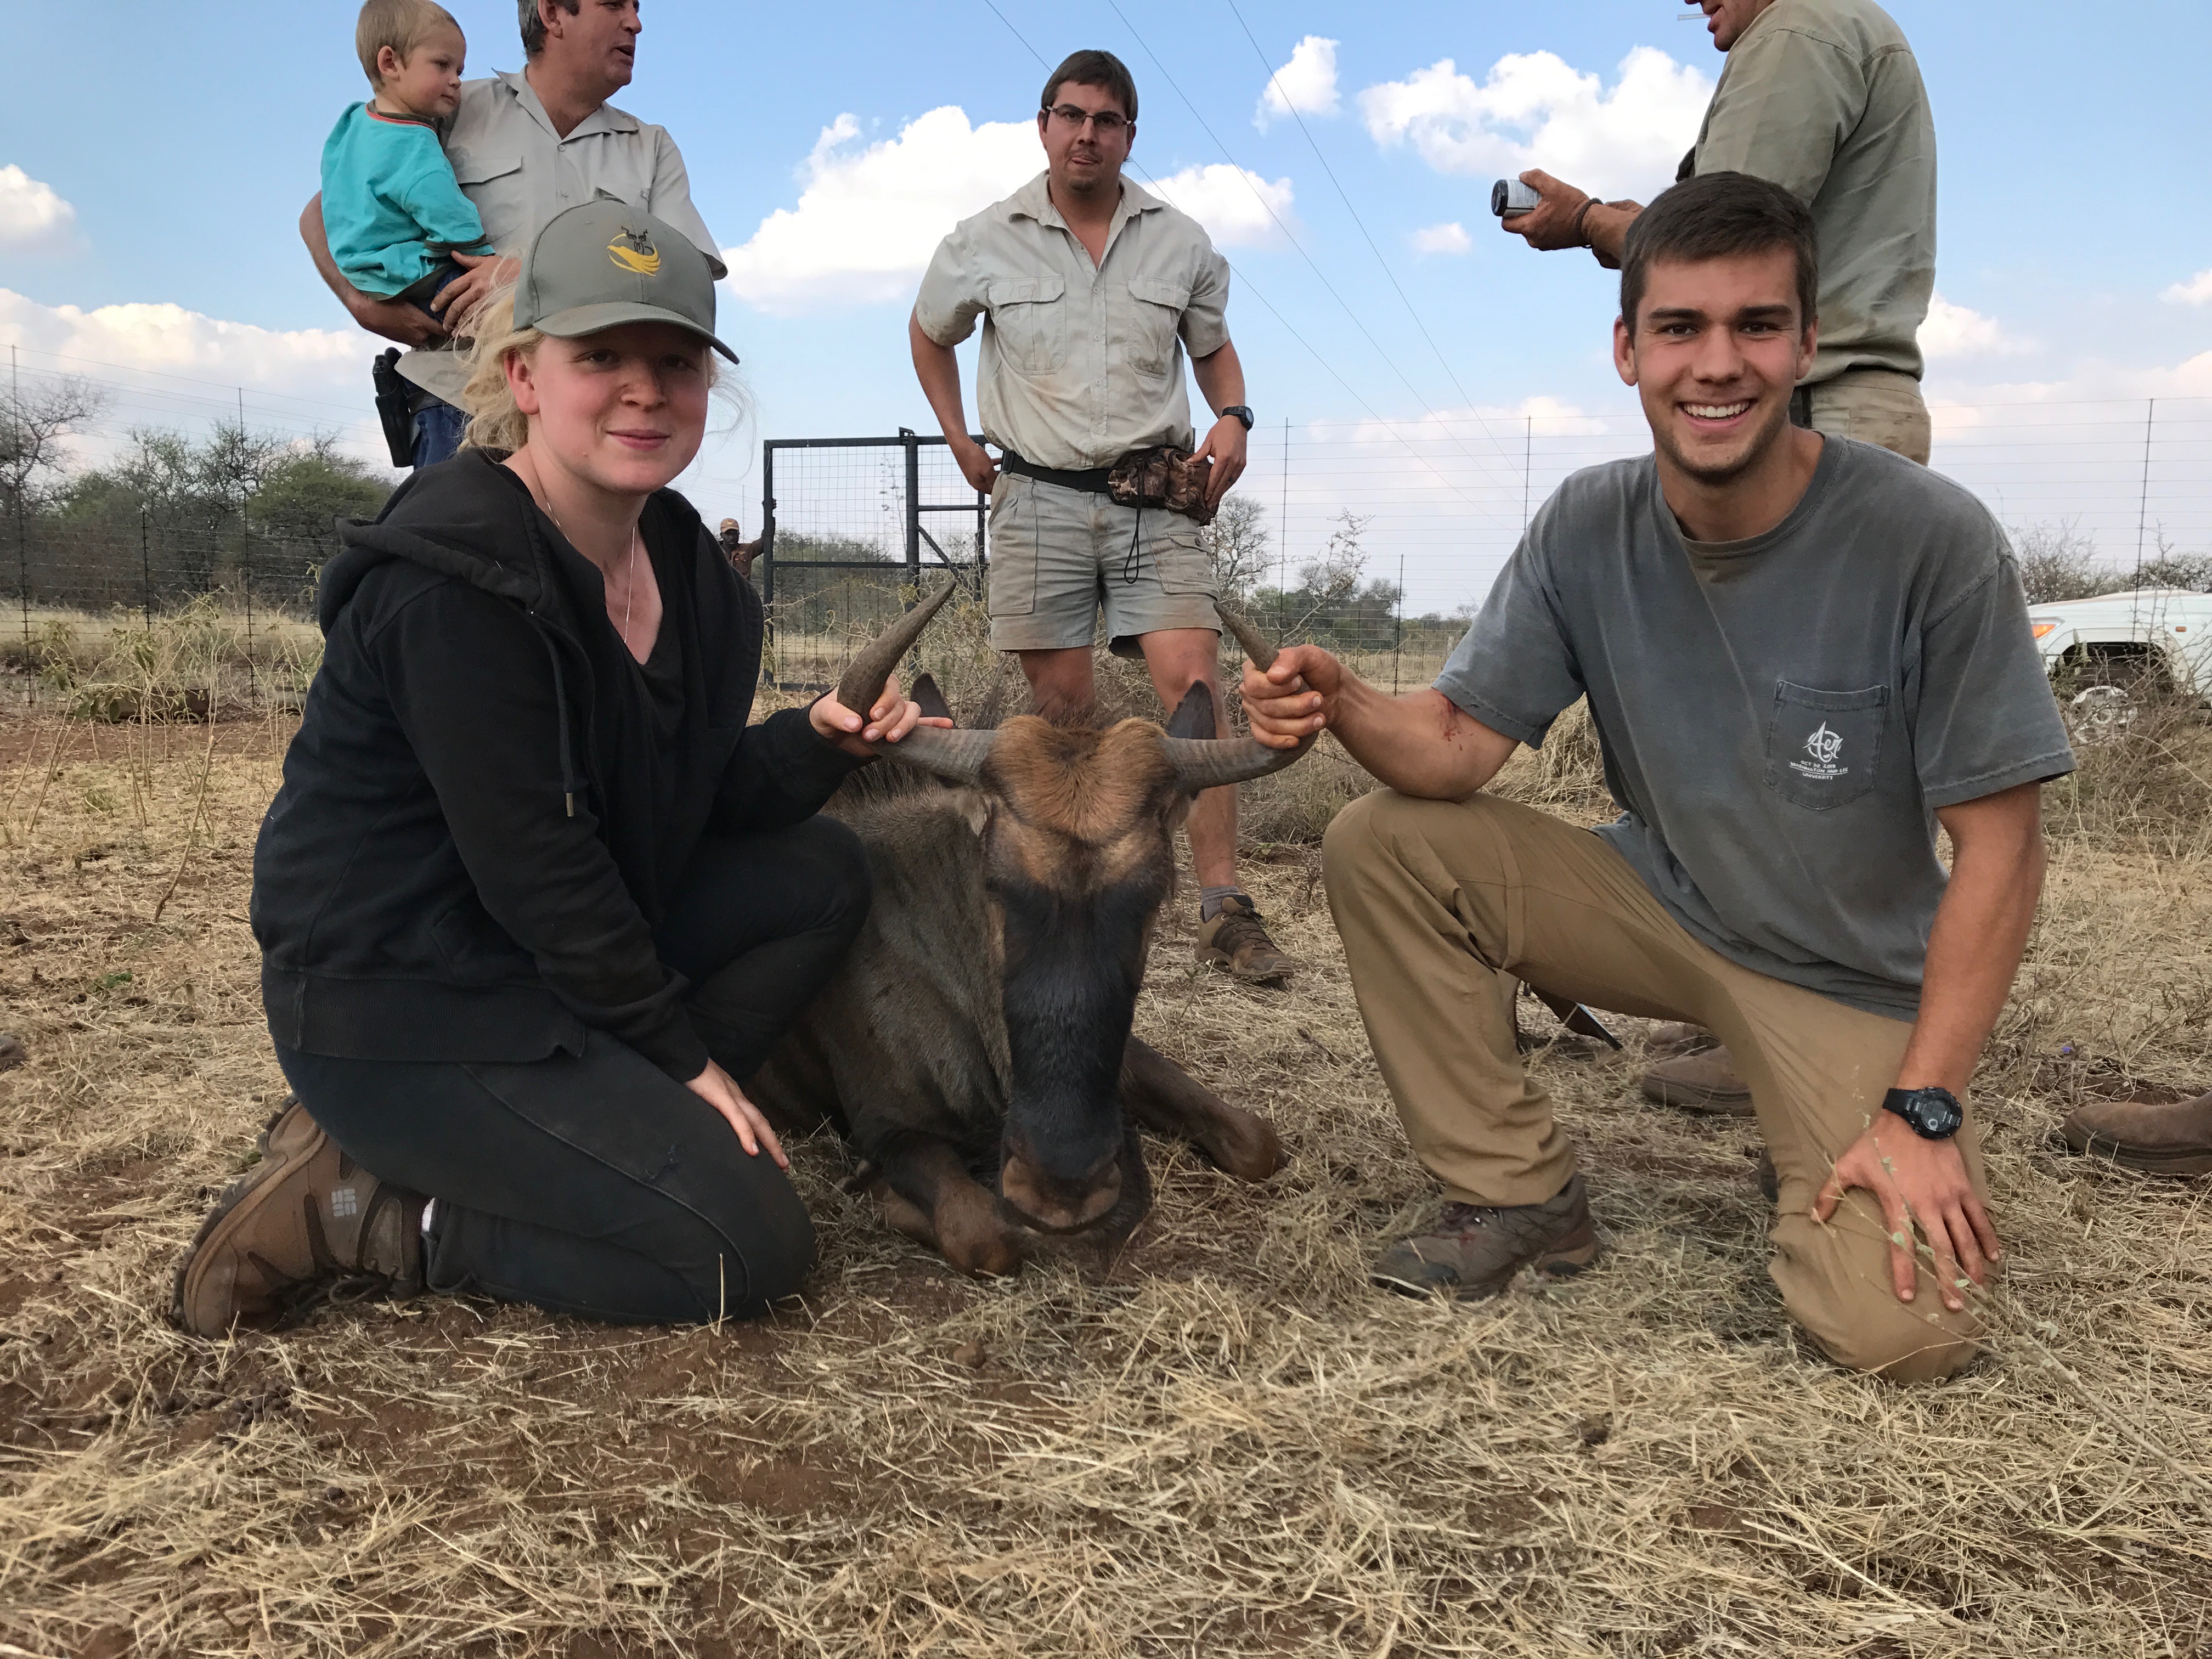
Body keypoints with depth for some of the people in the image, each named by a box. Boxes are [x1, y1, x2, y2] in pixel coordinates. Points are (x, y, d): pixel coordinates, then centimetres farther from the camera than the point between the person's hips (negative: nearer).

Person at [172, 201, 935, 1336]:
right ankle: (362, 1211, -2)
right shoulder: (453, 579, -23)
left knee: (825, 873, 5)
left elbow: (695, 799, 8)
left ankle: (598, 1122, 2)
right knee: (748, 1248, -12)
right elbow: (532, 867, -22)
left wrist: (816, 741, -11)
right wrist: (682, 1055, -14)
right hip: (401, 1007, -9)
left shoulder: (677, 555, 4)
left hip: (564, 947, 9)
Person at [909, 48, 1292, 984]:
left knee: (1193, 686, -13)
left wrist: (1232, 419, 0)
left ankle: (1223, 911, -13)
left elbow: (1213, 348, 21)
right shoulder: (985, 244, 5)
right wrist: (963, 446, 11)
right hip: (1038, 497, 0)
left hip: (1155, 496, 0)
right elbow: (929, 336, 20)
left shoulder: (1180, 243, 8)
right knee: (1061, 707, 2)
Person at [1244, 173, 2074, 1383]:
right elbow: (1458, 744, -10)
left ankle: (1832, 1159, 14)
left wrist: (1925, 1107, -19)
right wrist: (1341, 703, -34)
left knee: (1903, 1332, -23)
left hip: (1852, 979, -3)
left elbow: (2000, 843, -16)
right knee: (1380, 846, -15)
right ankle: (1519, 1195, -2)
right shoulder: (1587, 531, -9)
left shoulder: (1932, 543, -21)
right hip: (1659, 906, 4)